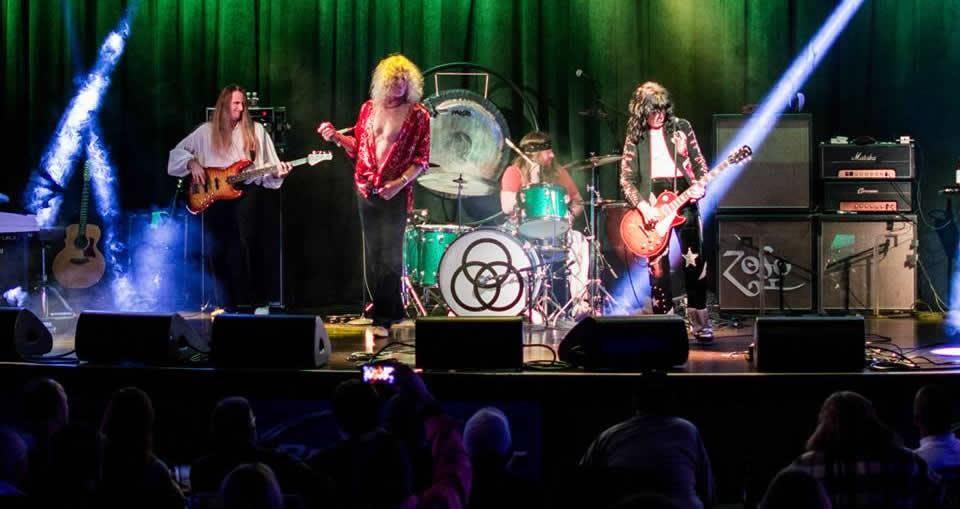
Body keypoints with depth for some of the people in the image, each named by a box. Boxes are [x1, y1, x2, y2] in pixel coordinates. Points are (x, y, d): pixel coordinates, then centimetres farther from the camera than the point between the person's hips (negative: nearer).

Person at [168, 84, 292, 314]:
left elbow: (268, 169, 8)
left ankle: (259, 304, -14)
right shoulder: (207, 131, 11)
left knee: (247, 249, -16)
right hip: (214, 197, 2)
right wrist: (193, 163, -1)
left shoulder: (256, 131, 9)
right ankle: (228, 307, 10)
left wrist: (278, 172, -13)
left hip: (246, 193, -2)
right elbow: (177, 152, 16)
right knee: (218, 252, 1)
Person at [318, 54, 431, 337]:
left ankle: (383, 319, -1)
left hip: (395, 194, -5)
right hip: (366, 189, 5)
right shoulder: (370, 108, 10)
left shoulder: (417, 114, -4)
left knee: (389, 256, -5)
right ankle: (392, 310, 21)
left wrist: (399, 183, -19)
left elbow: (422, 159, -7)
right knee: (373, 253, 10)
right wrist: (336, 138, -1)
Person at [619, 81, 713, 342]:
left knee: (694, 262, -2)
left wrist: (700, 186, -11)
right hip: (651, 205, -1)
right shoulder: (635, 136, 3)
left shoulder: (681, 127, 6)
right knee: (658, 267, -2)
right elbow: (627, 179, 1)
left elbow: (699, 163, 9)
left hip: (683, 200, 1)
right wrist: (643, 207, -13)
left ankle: (700, 325, 8)